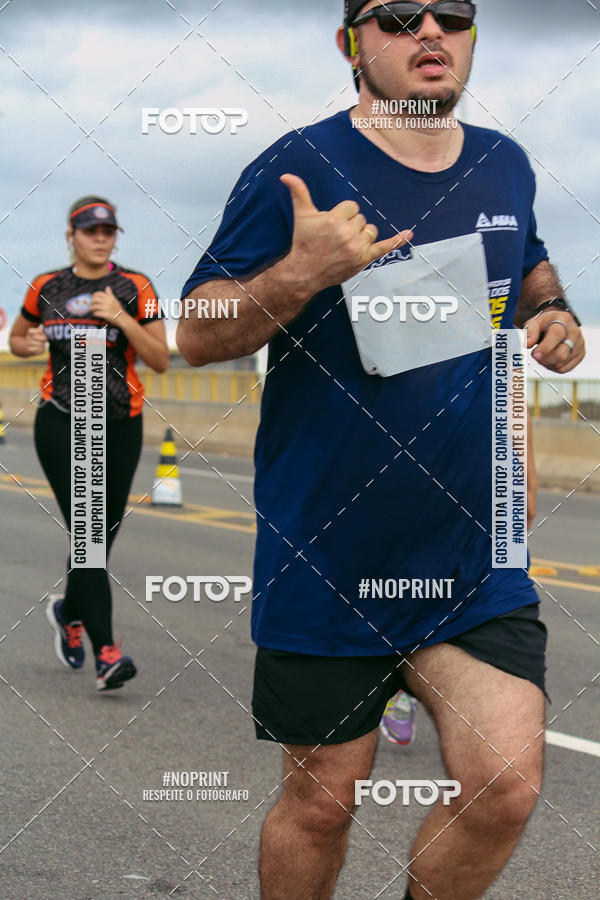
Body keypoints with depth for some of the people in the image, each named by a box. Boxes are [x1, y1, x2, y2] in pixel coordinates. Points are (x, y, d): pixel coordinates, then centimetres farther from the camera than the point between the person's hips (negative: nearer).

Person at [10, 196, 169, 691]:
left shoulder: (134, 287, 1)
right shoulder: (46, 288, 5)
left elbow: (161, 361, -4)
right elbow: (17, 337, 21)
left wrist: (122, 319, -18)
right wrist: (29, 344, -3)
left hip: (120, 426, 1)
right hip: (61, 422, -1)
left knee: (102, 535, 9)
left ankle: (70, 609, 40)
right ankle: (106, 651, -20)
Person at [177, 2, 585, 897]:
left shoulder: (504, 166, 6)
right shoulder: (300, 170, -10)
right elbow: (195, 334, -11)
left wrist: (552, 313, 5)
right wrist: (302, 273, -28)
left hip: (475, 556, 4)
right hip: (326, 564, -4)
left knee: (504, 788, -8)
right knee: (321, 802, 7)